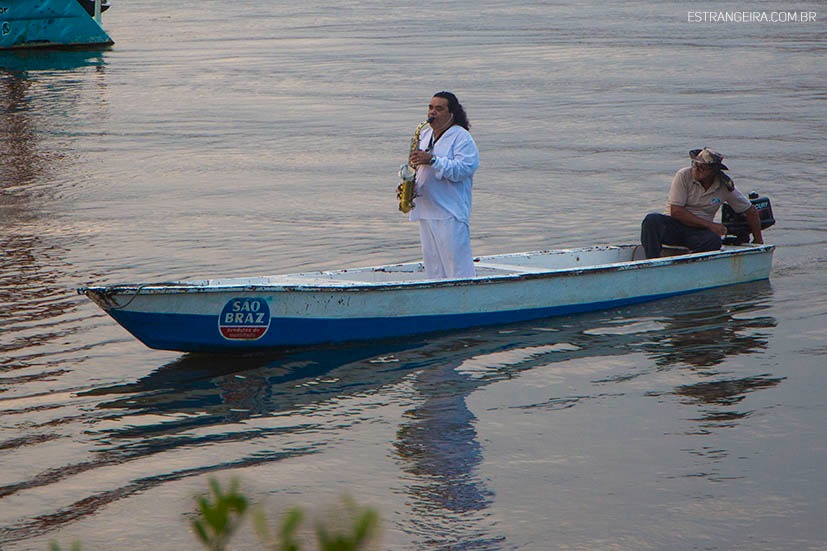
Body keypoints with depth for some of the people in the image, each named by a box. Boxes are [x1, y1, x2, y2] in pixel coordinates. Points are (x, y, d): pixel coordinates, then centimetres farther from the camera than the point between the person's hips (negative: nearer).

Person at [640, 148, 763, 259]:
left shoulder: (726, 187, 0)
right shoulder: (684, 175, -7)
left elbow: (751, 212, 13)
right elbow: (675, 211, -12)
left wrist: (758, 241, 12)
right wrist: (709, 224, -14)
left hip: (700, 231, 1)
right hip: (674, 226, -1)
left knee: (714, 241, -35)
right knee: (652, 220, -33)